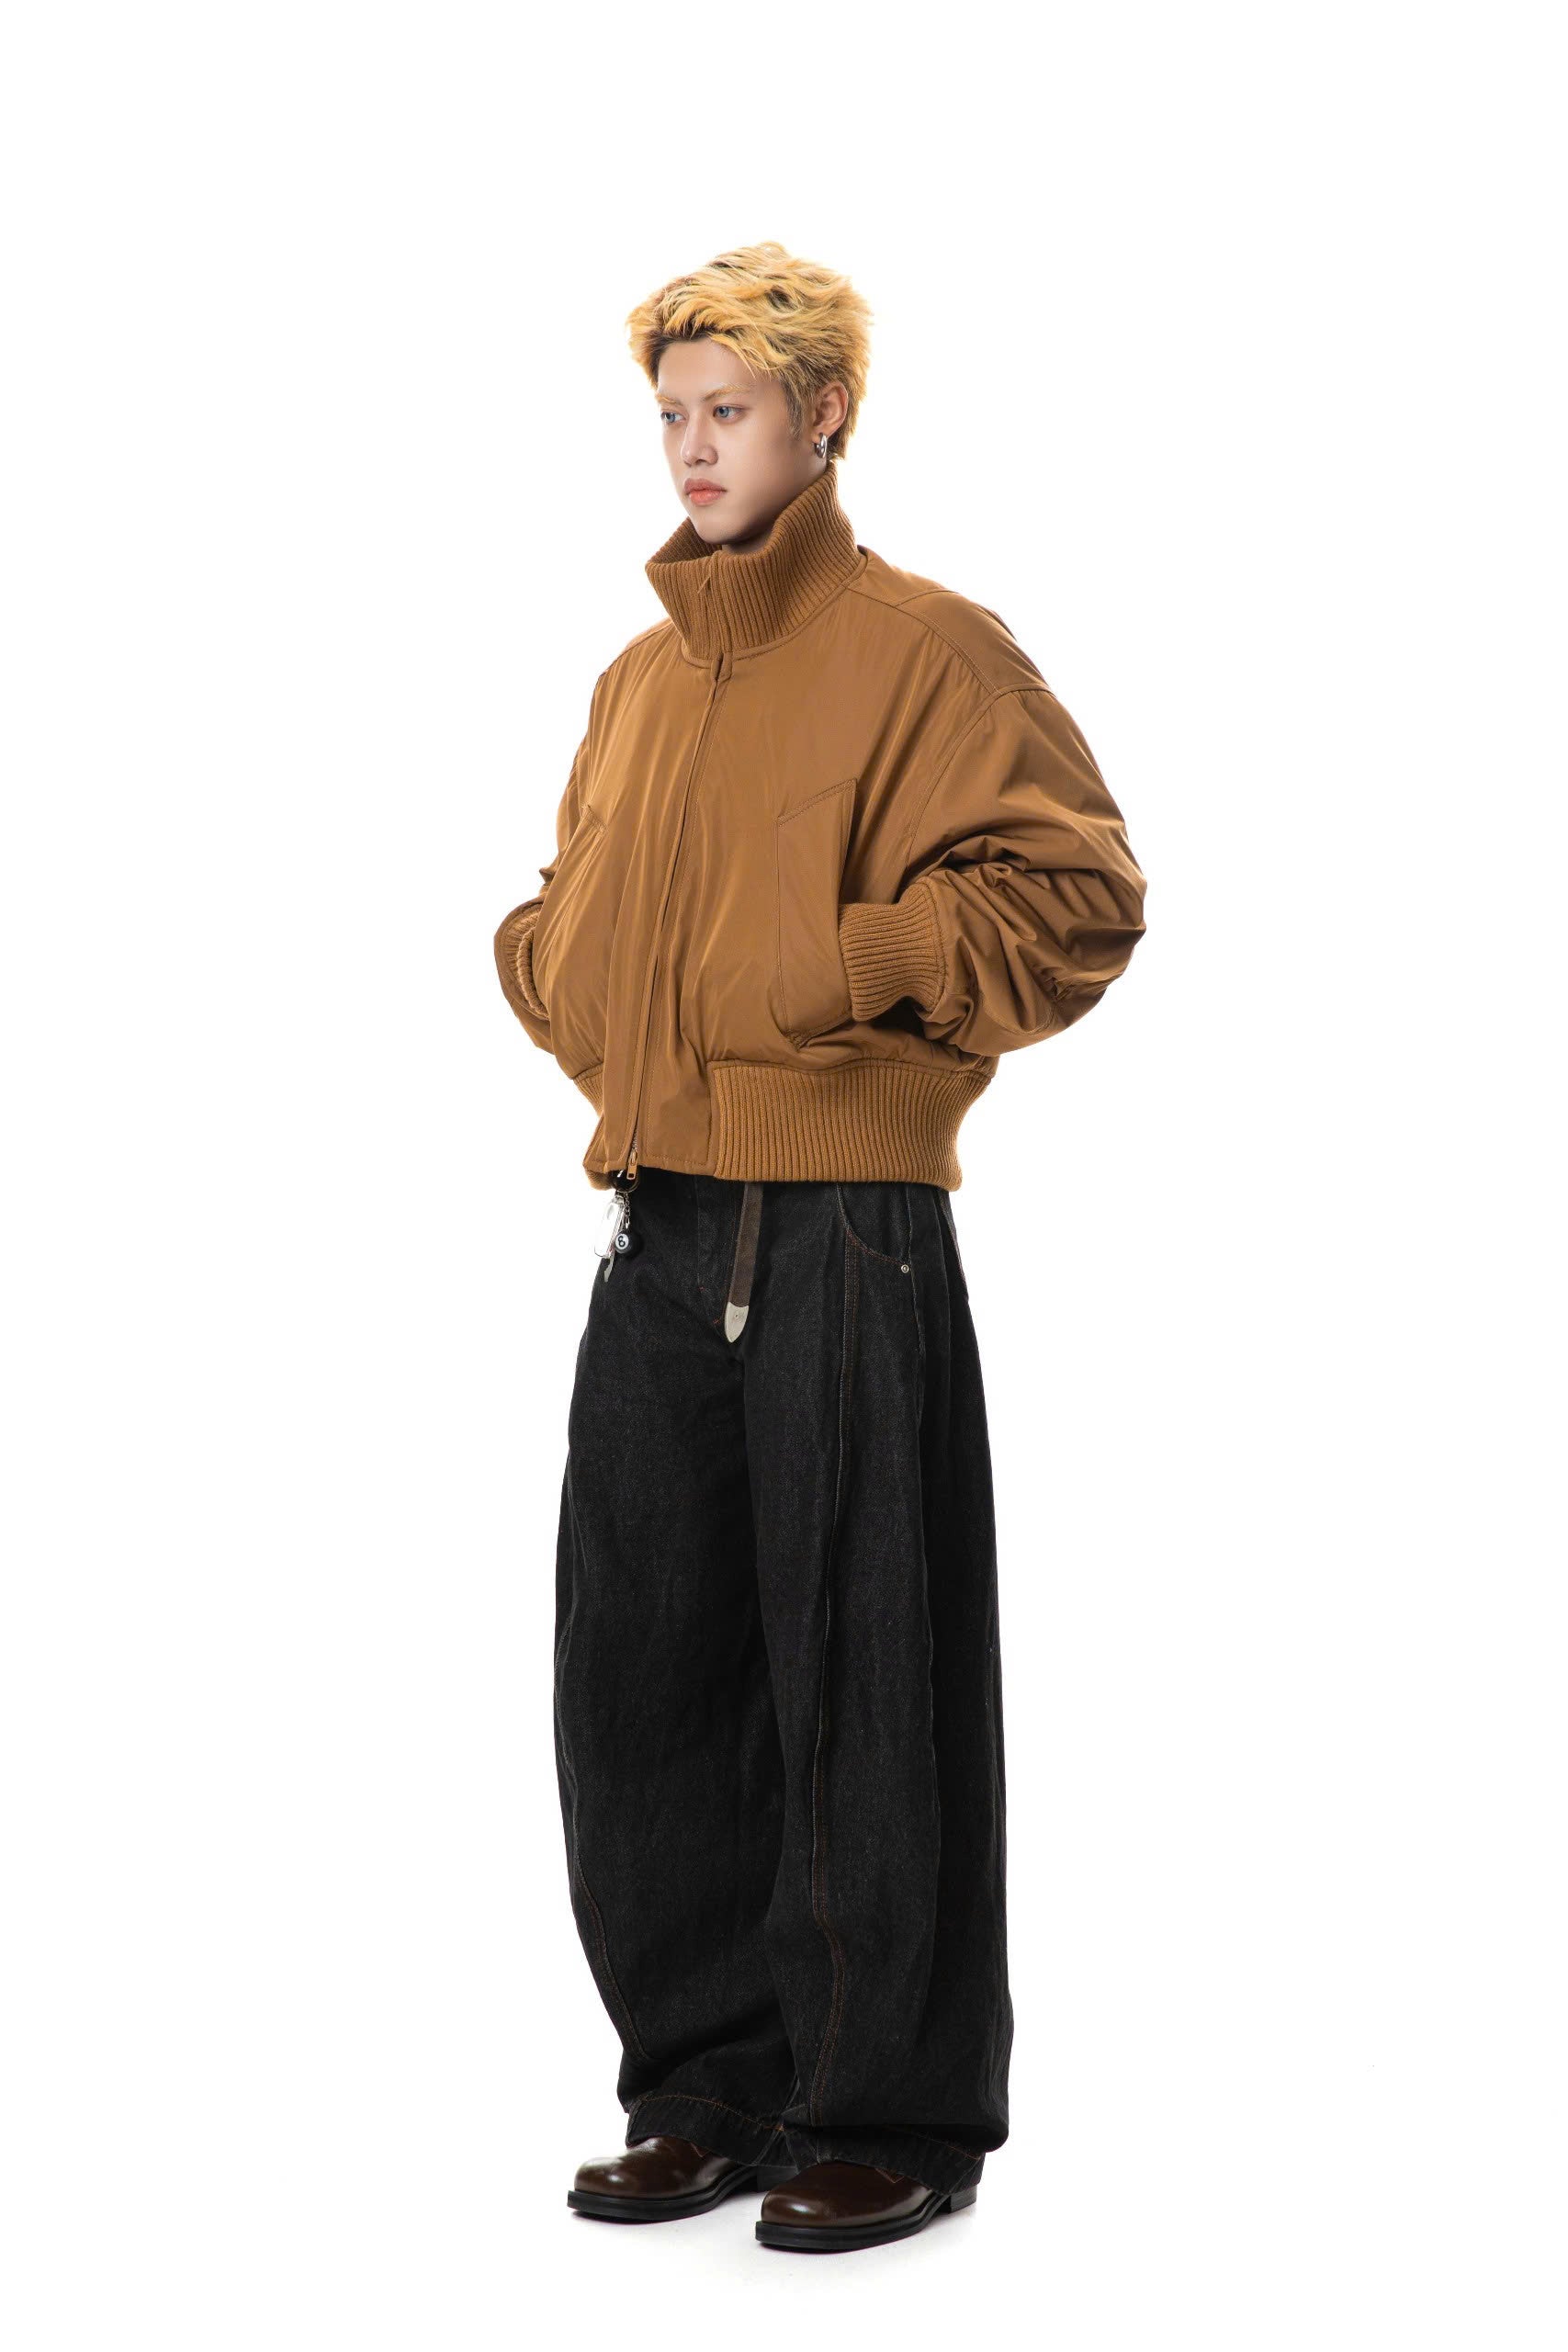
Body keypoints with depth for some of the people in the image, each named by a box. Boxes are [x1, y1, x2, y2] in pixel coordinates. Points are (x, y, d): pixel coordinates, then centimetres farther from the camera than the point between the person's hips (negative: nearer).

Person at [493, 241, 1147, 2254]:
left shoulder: (924, 648, -3)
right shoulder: (639, 682, 17)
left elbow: (1075, 892, -9)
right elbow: (570, 915, 30)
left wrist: (846, 975, -15)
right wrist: (556, 975, 8)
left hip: (847, 1241, -7)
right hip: (656, 1242, 7)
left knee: (860, 1686, -2)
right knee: (642, 1677, 8)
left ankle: (897, 2116, 9)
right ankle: (712, 2088, 20)